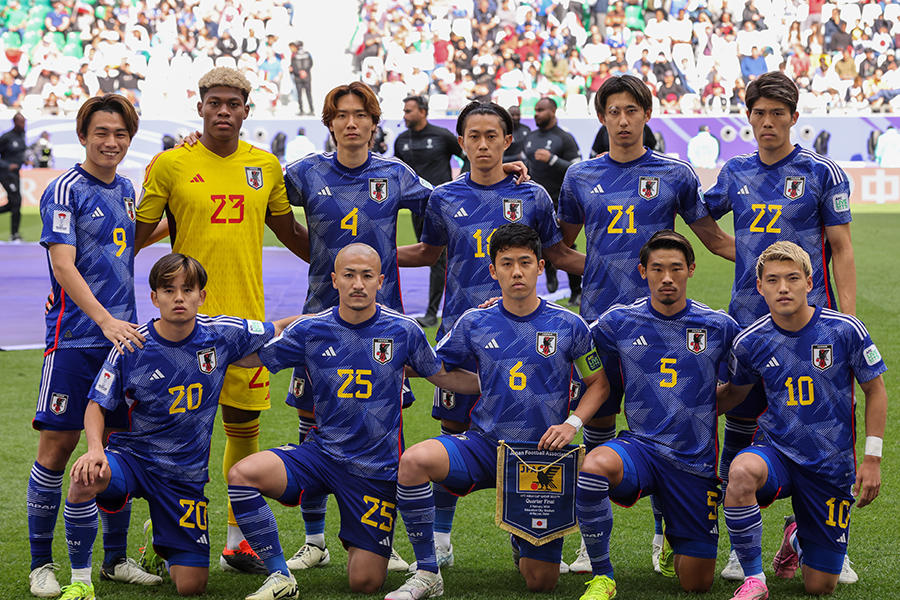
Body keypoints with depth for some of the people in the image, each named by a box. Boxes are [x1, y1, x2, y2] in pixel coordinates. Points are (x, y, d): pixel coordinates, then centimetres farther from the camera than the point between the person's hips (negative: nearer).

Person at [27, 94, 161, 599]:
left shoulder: (126, 191, 14)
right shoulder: (65, 190, -7)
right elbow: (64, 265, -16)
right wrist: (106, 321, -25)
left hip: (122, 336, 6)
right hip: (74, 338, -6)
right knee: (58, 445, -4)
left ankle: (115, 559, 18)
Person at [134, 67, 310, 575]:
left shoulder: (266, 166, 9)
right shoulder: (171, 165, -1)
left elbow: (290, 231, 21)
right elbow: (138, 234, 4)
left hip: (247, 315, 3)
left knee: (245, 425, 6)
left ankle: (239, 538, 16)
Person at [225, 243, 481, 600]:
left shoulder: (404, 331, -4)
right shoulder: (311, 330, -3)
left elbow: (442, 375, 11)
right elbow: (251, 357, 8)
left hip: (377, 468, -1)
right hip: (321, 451, 1)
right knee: (243, 475, -26)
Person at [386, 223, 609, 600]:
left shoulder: (568, 326, -2)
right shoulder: (475, 324, 1)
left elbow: (598, 383, 8)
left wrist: (572, 424, -6)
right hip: (485, 445, 1)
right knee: (414, 460, -32)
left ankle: (522, 540, 38)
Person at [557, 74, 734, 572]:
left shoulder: (675, 174, 4)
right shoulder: (581, 177, 9)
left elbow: (712, 237, 9)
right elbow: (560, 244, 21)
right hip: (599, 315, 2)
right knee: (597, 420, 4)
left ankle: (664, 537, 11)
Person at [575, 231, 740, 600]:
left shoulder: (719, 327, 0)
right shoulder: (620, 322, 1)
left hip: (695, 462, 0)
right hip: (640, 446, 0)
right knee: (594, 466, -37)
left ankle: (675, 534, 37)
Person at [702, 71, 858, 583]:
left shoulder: (822, 173, 0)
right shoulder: (735, 174, 10)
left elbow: (842, 251, -1)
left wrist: (849, 318, -7)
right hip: (746, 317, 3)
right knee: (741, 424, 5)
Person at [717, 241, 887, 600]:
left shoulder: (845, 330, -12)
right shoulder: (750, 342, -7)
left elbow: (875, 391, 1)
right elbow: (735, 392, 14)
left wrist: (872, 459, -2)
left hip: (831, 467, 0)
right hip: (777, 451, 0)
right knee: (742, 472, -39)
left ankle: (797, 537, 41)